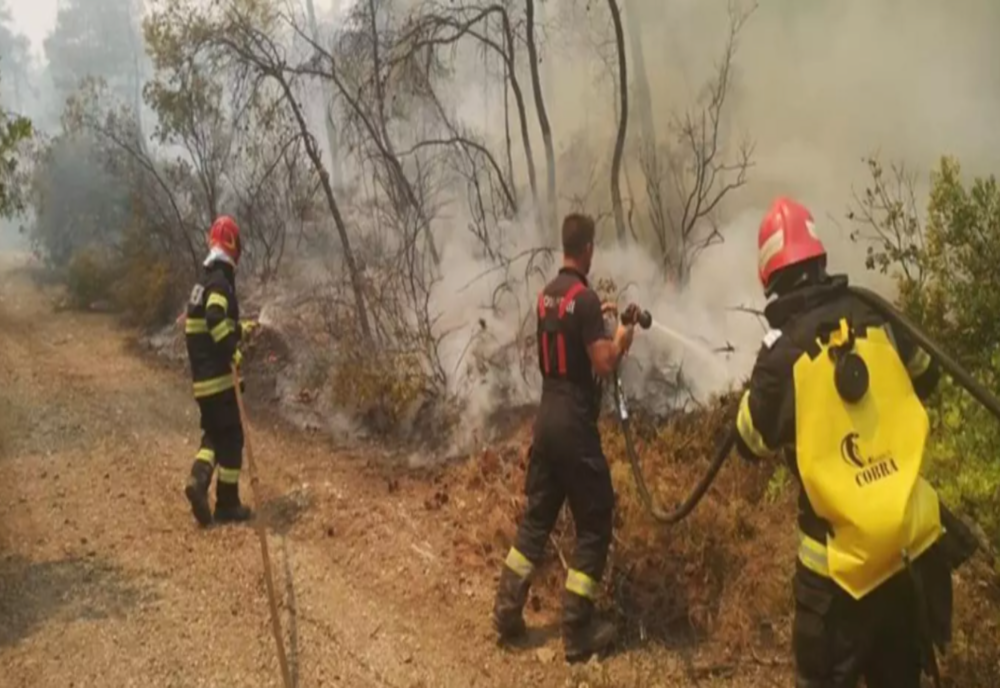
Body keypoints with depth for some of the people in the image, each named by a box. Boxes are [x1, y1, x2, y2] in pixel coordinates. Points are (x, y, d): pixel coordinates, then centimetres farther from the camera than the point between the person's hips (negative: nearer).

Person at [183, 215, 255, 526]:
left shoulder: (203, 281, 16)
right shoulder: (220, 281, -13)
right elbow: (216, 319, -30)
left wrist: (242, 328, 32)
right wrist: (234, 351, -25)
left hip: (201, 377, 9)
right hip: (219, 376, -9)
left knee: (213, 432, 18)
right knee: (231, 437, 1)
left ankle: (198, 479, -5)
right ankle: (227, 503, 6)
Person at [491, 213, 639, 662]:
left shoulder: (546, 295, 10)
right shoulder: (585, 298, -15)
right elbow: (604, 363, -19)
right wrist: (624, 335, -2)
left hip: (546, 419, 8)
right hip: (575, 425, -8)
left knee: (537, 517, 16)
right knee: (594, 525, 2)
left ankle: (507, 613, 19)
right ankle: (578, 632, 6)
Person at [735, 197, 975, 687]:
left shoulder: (781, 354, -13)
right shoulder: (874, 318, 0)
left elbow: (751, 443, -3)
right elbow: (926, 379, 18)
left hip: (845, 562, -4)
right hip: (917, 542, 5)